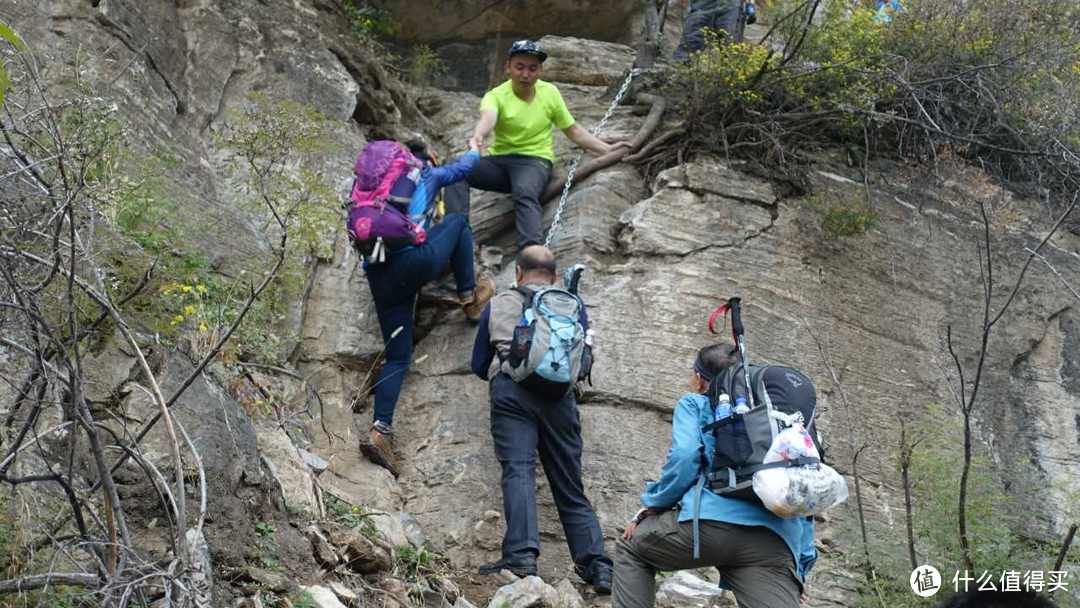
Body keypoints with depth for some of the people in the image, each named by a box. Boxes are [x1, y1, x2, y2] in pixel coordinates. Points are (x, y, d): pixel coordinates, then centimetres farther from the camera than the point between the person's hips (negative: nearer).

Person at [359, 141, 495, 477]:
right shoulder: (426, 175, 18)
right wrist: (474, 150, 56)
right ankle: (470, 296, 21)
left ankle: (380, 429, -8)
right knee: (457, 221, 24)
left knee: (397, 356, 10)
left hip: (377, 274, 5)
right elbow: (463, 168, 34)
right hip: (414, 258, -5)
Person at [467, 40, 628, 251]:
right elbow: (487, 117, -29)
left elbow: (573, 130, 14)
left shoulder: (549, 92, 4)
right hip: (499, 160, 1)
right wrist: (478, 137, -53)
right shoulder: (496, 96, -5)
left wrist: (607, 149, 6)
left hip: (535, 160, -1)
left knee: (524, 193, -38)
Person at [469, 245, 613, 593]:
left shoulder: (497, 306, 22)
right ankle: (596, 564, -4)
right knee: (569, 485, 5)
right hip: (559, 394, 2)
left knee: (517, 471, -13)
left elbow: (479, 366, 25)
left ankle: (521, 555, -31)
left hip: (510, 390, -2)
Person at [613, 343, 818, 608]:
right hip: (778, 543, 4)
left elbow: (684, 456, -1)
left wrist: (653, 506, 13)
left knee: (631, 549, 25)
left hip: (712, 518, -3)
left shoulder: (695, 403, 21)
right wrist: (801, 568, 27)